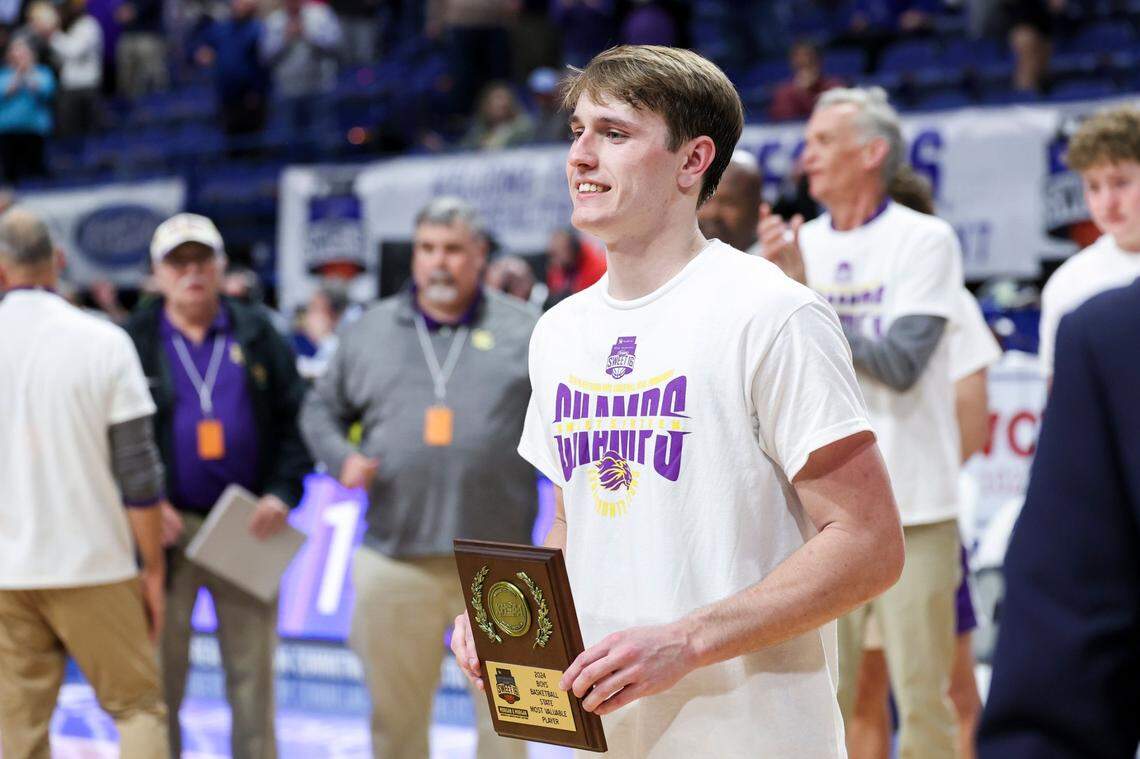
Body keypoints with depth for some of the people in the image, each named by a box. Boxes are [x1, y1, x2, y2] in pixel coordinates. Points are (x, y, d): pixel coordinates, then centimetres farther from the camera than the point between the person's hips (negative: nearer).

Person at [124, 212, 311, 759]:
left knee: (253, 673, 6)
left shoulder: (257, 336, 8)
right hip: (167, 529, -1)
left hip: (247, 529, 1)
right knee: (160, 677, 2)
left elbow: (296, 421, 7)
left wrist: (283, 493, -6)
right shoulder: (135, 341, 3)